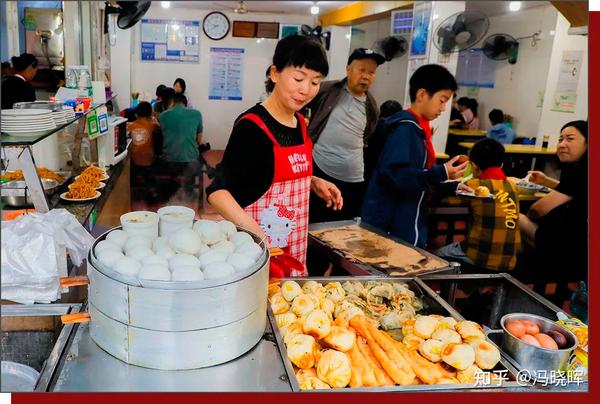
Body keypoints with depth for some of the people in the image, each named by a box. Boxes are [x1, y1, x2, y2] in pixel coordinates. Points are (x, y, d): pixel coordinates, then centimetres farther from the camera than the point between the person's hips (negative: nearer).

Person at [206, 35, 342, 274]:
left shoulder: (300, 123, 5)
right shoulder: (252, 126, -18)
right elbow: (217, 191, -24)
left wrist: (314, 182, 3)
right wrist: (253, 229, -38)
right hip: (257, 247, -7)